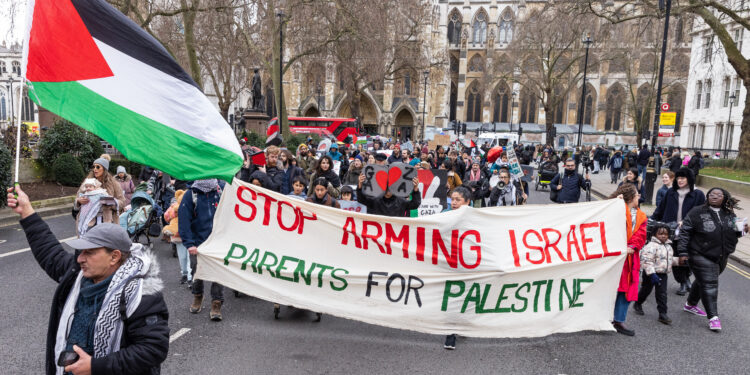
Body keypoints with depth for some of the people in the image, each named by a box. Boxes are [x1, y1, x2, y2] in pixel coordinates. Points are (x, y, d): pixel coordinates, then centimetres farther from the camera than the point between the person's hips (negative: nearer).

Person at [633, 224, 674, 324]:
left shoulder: (668, 246, 10)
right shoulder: (651, 246, -18)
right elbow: (647, 261, -24)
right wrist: (652, 274, -28)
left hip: (662, 274, 6)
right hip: (651, 274, -6)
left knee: (662, 293, 0)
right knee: (646, 290, 10)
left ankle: (663, 313, 2)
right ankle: (637, 304, 34)